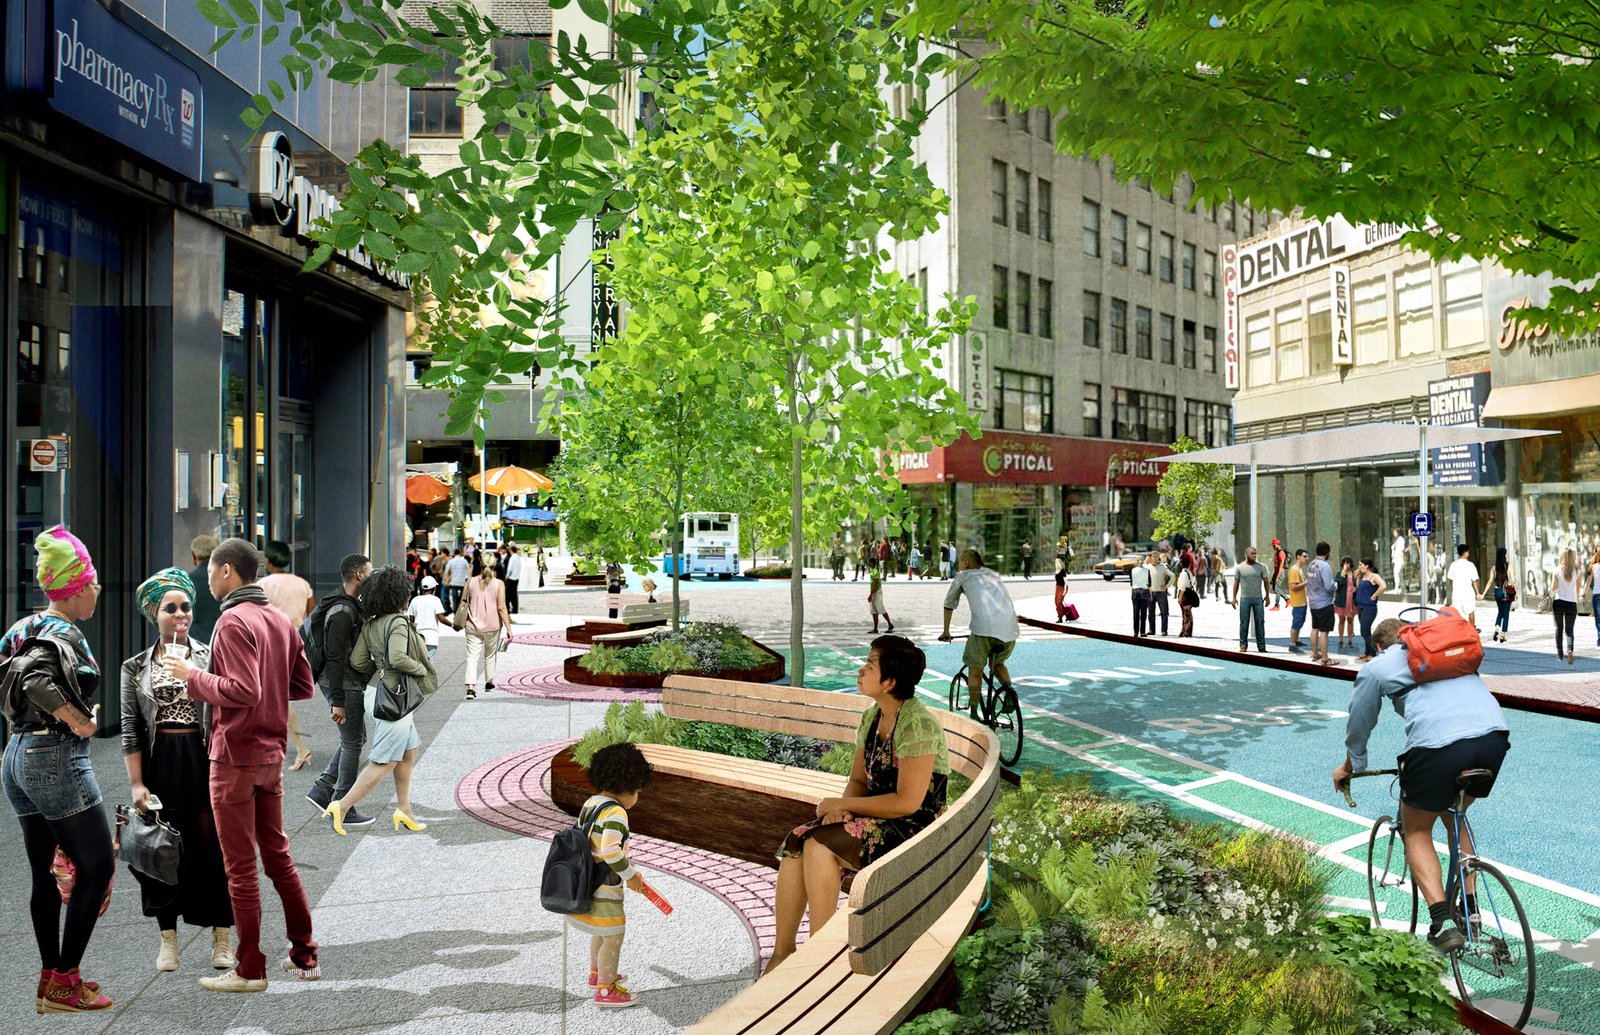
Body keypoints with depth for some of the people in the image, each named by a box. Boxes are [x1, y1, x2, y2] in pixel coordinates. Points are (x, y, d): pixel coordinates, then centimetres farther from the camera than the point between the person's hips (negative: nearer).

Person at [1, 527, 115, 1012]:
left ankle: (51, 979, 20)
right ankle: (64, 982, 2)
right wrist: (79, 720, -22)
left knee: (44, 872, 13)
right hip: (57, 758, -9)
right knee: (97, 866, -1)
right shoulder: (64, 634, -16)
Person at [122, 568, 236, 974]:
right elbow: (130, 730, 4)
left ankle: (222, 939, 12)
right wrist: (136, 783, -2)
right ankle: (168, 937, 21)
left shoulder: (209, 657, 5)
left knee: (212, 845, 0)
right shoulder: (136, 668, 7)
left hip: (204, 761, -1)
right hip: (159, 765, 1)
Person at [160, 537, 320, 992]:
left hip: (235, 757, -8)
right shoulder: (280, 619, 8)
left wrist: (192, 675, -12)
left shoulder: (234, 621, -15)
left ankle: (250, 970, 11)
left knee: (241, 866, 2)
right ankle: (305, 956, 21)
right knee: (278, 856, 15)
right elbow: (303, 687, 9)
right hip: (272, 754, 8)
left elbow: (243, 691, -23)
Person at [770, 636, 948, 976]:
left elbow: (908, 801, -23)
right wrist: (843, 806, -9)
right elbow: (858, 779, 14)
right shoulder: (871, 717, 7)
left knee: (820, 845, -26)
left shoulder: (918, 725, -19)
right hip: (876, 820, 8)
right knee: (797, 842, -15)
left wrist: (841, 804, -14)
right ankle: (782, 951, -9)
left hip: (917, 828, -8)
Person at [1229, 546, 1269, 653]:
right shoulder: (1239, 567, 1)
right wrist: (1234, 597, 3)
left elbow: (1265, 581, 7)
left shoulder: (1261, 567, 2)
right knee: (1244, 623, 3)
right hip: (1244, 598, 0)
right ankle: (1243, 645, 9)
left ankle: (1261, 646, 8)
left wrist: (1267, 596, 4)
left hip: (1258, 598, 1)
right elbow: (1236, 583, 5)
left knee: (1260, 622, 3)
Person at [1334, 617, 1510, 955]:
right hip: (1496, 735, 5)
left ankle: (1442, 922, 2)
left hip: (1438, 744, -5)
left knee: (1417, 831, 17)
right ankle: (1470, 907, 29)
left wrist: (1349, 767, 47)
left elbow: (1359, 725, 28)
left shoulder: (1376, 668, 19)